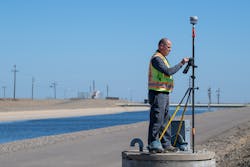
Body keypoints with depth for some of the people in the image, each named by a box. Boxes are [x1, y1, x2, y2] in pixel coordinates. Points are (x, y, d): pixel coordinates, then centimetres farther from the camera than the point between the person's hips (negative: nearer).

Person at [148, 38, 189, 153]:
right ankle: (153, 145, -8)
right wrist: (181, 64, -18)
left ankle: (166, 144, 16)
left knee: (165, 120, 12)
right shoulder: (156, 58, -13)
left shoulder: (162, 58, 21)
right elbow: (168, 72, -23)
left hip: (164, 93, 11)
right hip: (157, 93, -11)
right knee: (157, 120, -10)